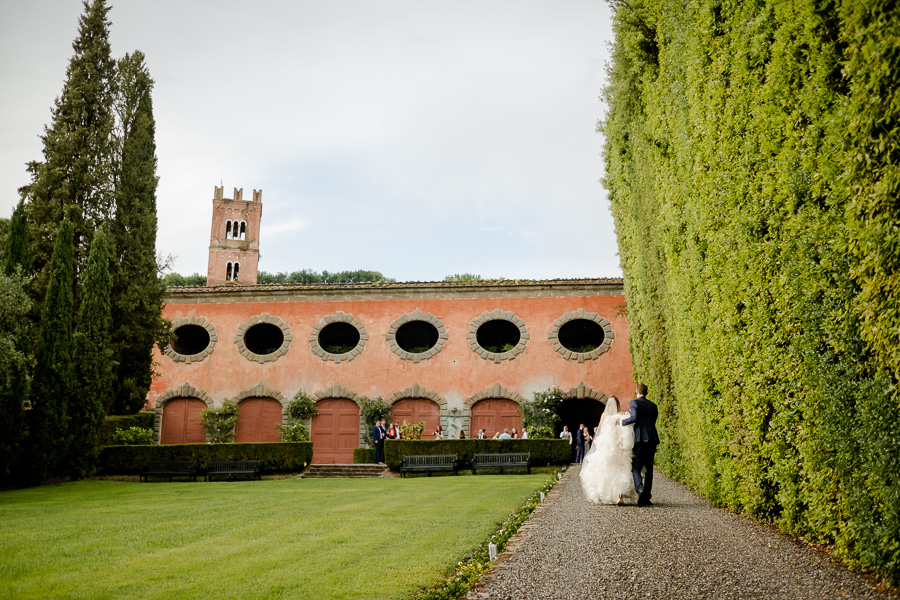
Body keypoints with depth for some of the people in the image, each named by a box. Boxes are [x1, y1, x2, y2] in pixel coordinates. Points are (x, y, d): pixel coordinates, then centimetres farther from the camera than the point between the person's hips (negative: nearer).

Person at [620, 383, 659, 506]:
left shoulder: (634, 402, -2)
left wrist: (622, 421, 0)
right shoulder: (653, 406, 15)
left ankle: (640, 489, -24)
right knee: (649, 469, 7)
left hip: (640, 439, -4)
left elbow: (634, 418, -15)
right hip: (652, 439, 4)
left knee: (636, 468, 1)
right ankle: (647, 497, 6)